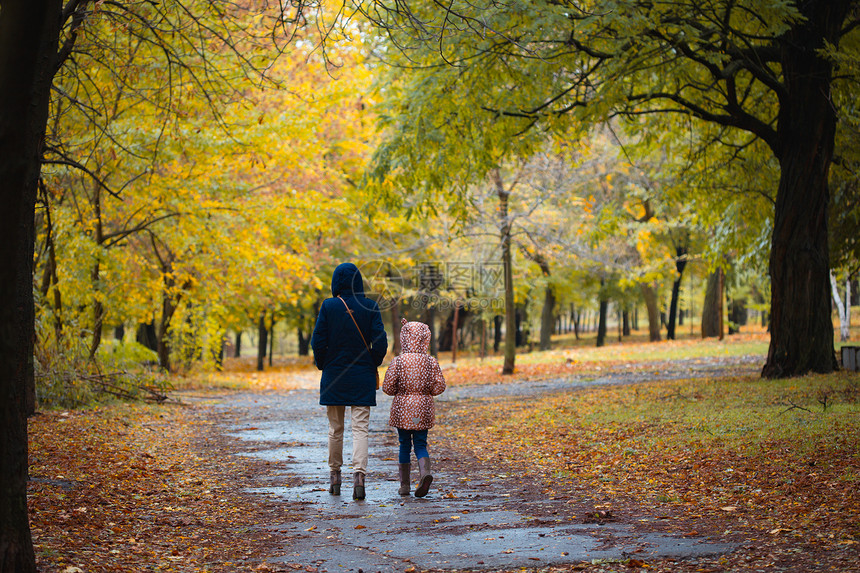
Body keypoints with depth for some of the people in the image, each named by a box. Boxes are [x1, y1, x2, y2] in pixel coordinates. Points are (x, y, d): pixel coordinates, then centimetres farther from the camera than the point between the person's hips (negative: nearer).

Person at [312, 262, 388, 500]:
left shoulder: (328, 306, -5)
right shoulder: (370, 306, -4)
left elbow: (318, 341, -6)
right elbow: (380, 342, -7)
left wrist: (322, 365, 10)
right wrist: (373, 365, 9)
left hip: (334, 375, 0)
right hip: (363, 378, 0)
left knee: (335, 428, 13)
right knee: (360, 428, -1)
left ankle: (334, 474, 22)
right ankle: (359, 473, -19)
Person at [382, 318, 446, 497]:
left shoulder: (398, 362, -8)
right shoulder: (431, 362, -3)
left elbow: (388, 387, -7)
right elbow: (439, 387, -3)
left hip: (402, 408, -1)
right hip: (423, 408, 1)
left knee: (404, 445, 10)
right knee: (420, 444, 7)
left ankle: (404, 484, 13)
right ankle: (425, 471, -22)